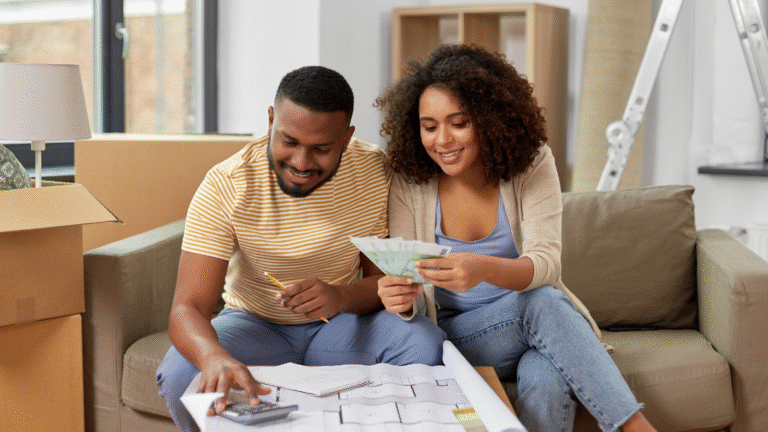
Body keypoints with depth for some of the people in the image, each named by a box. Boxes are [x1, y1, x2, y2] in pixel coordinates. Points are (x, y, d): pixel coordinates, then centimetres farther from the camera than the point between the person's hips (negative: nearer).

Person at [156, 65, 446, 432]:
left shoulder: (375, 171, -14)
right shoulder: (224, 186, -22)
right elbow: (187, 308, -29)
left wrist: (343, 297, -32)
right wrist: (215, 357, -54)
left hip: (343, 320, 2)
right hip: (255, 322, -1)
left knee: (428, 345, -27)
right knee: (180, 376, -31)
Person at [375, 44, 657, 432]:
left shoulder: (531, 164, -6)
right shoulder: (409, 183, -6)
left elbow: (546, 264, -19)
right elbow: (415, 301, -7)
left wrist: (485, 268, -42)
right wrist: (401, 298, -33)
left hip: (534, 325, 0)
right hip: (455, 335, 0)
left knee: (547, 380, -37)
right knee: (542, 303, -32)